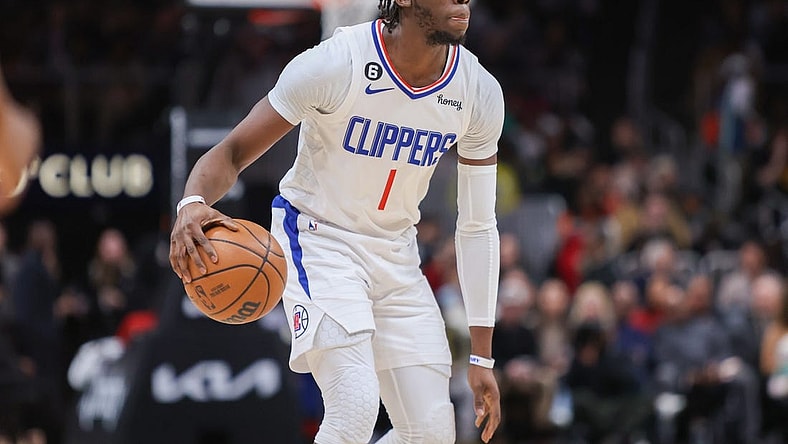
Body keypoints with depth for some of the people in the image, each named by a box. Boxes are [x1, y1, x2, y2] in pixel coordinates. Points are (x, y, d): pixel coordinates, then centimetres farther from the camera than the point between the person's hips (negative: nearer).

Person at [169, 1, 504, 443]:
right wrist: (193, 204, -42)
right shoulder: (336, 63, -22)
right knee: (356, 405, -26)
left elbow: (478, 228, 0)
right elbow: (232, 152, -17)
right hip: (318, 238, -5)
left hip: (397, 255, 5)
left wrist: (482, 356, 0)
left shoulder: (479, 92, -8)